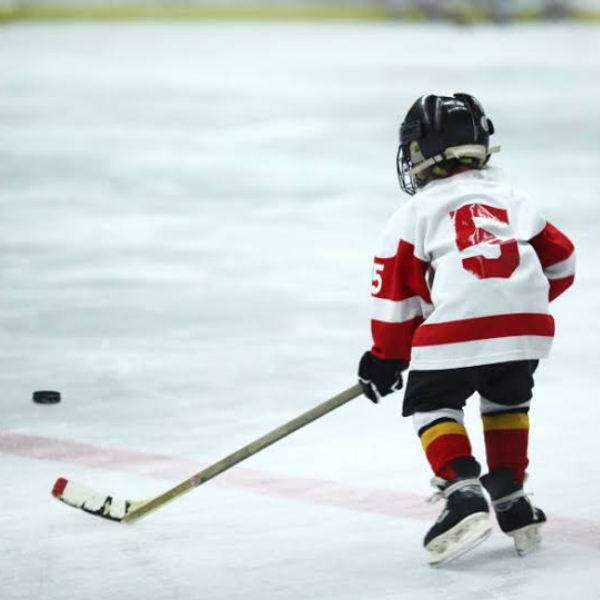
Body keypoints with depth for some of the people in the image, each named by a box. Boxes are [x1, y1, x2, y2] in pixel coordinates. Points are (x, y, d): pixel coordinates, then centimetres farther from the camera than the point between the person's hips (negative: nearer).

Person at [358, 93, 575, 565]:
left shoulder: (414, 213, 11)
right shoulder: (512, 199, 24)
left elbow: (396, 295, 10)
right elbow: (560, 262, 27)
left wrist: (386, 359, 20)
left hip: (459, 328, -4)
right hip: (528, 328, 4)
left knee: (430, 402, 17)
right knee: (507, 401, 30)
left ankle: (462, 491, -3)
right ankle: (511, 498, 24)